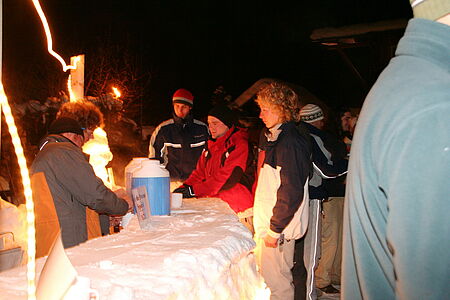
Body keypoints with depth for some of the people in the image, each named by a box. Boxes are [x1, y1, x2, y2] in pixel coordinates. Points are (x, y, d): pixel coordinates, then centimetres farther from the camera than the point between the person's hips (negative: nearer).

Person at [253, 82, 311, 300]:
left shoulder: (290, 143, -18)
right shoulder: (269, 137, 13)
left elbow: (292, 192, -22)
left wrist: (275, 229, -19)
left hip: (277, 227, -10)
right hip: (264, 224, 10)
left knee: (276, 282, 0)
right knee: (263, 277, 18)